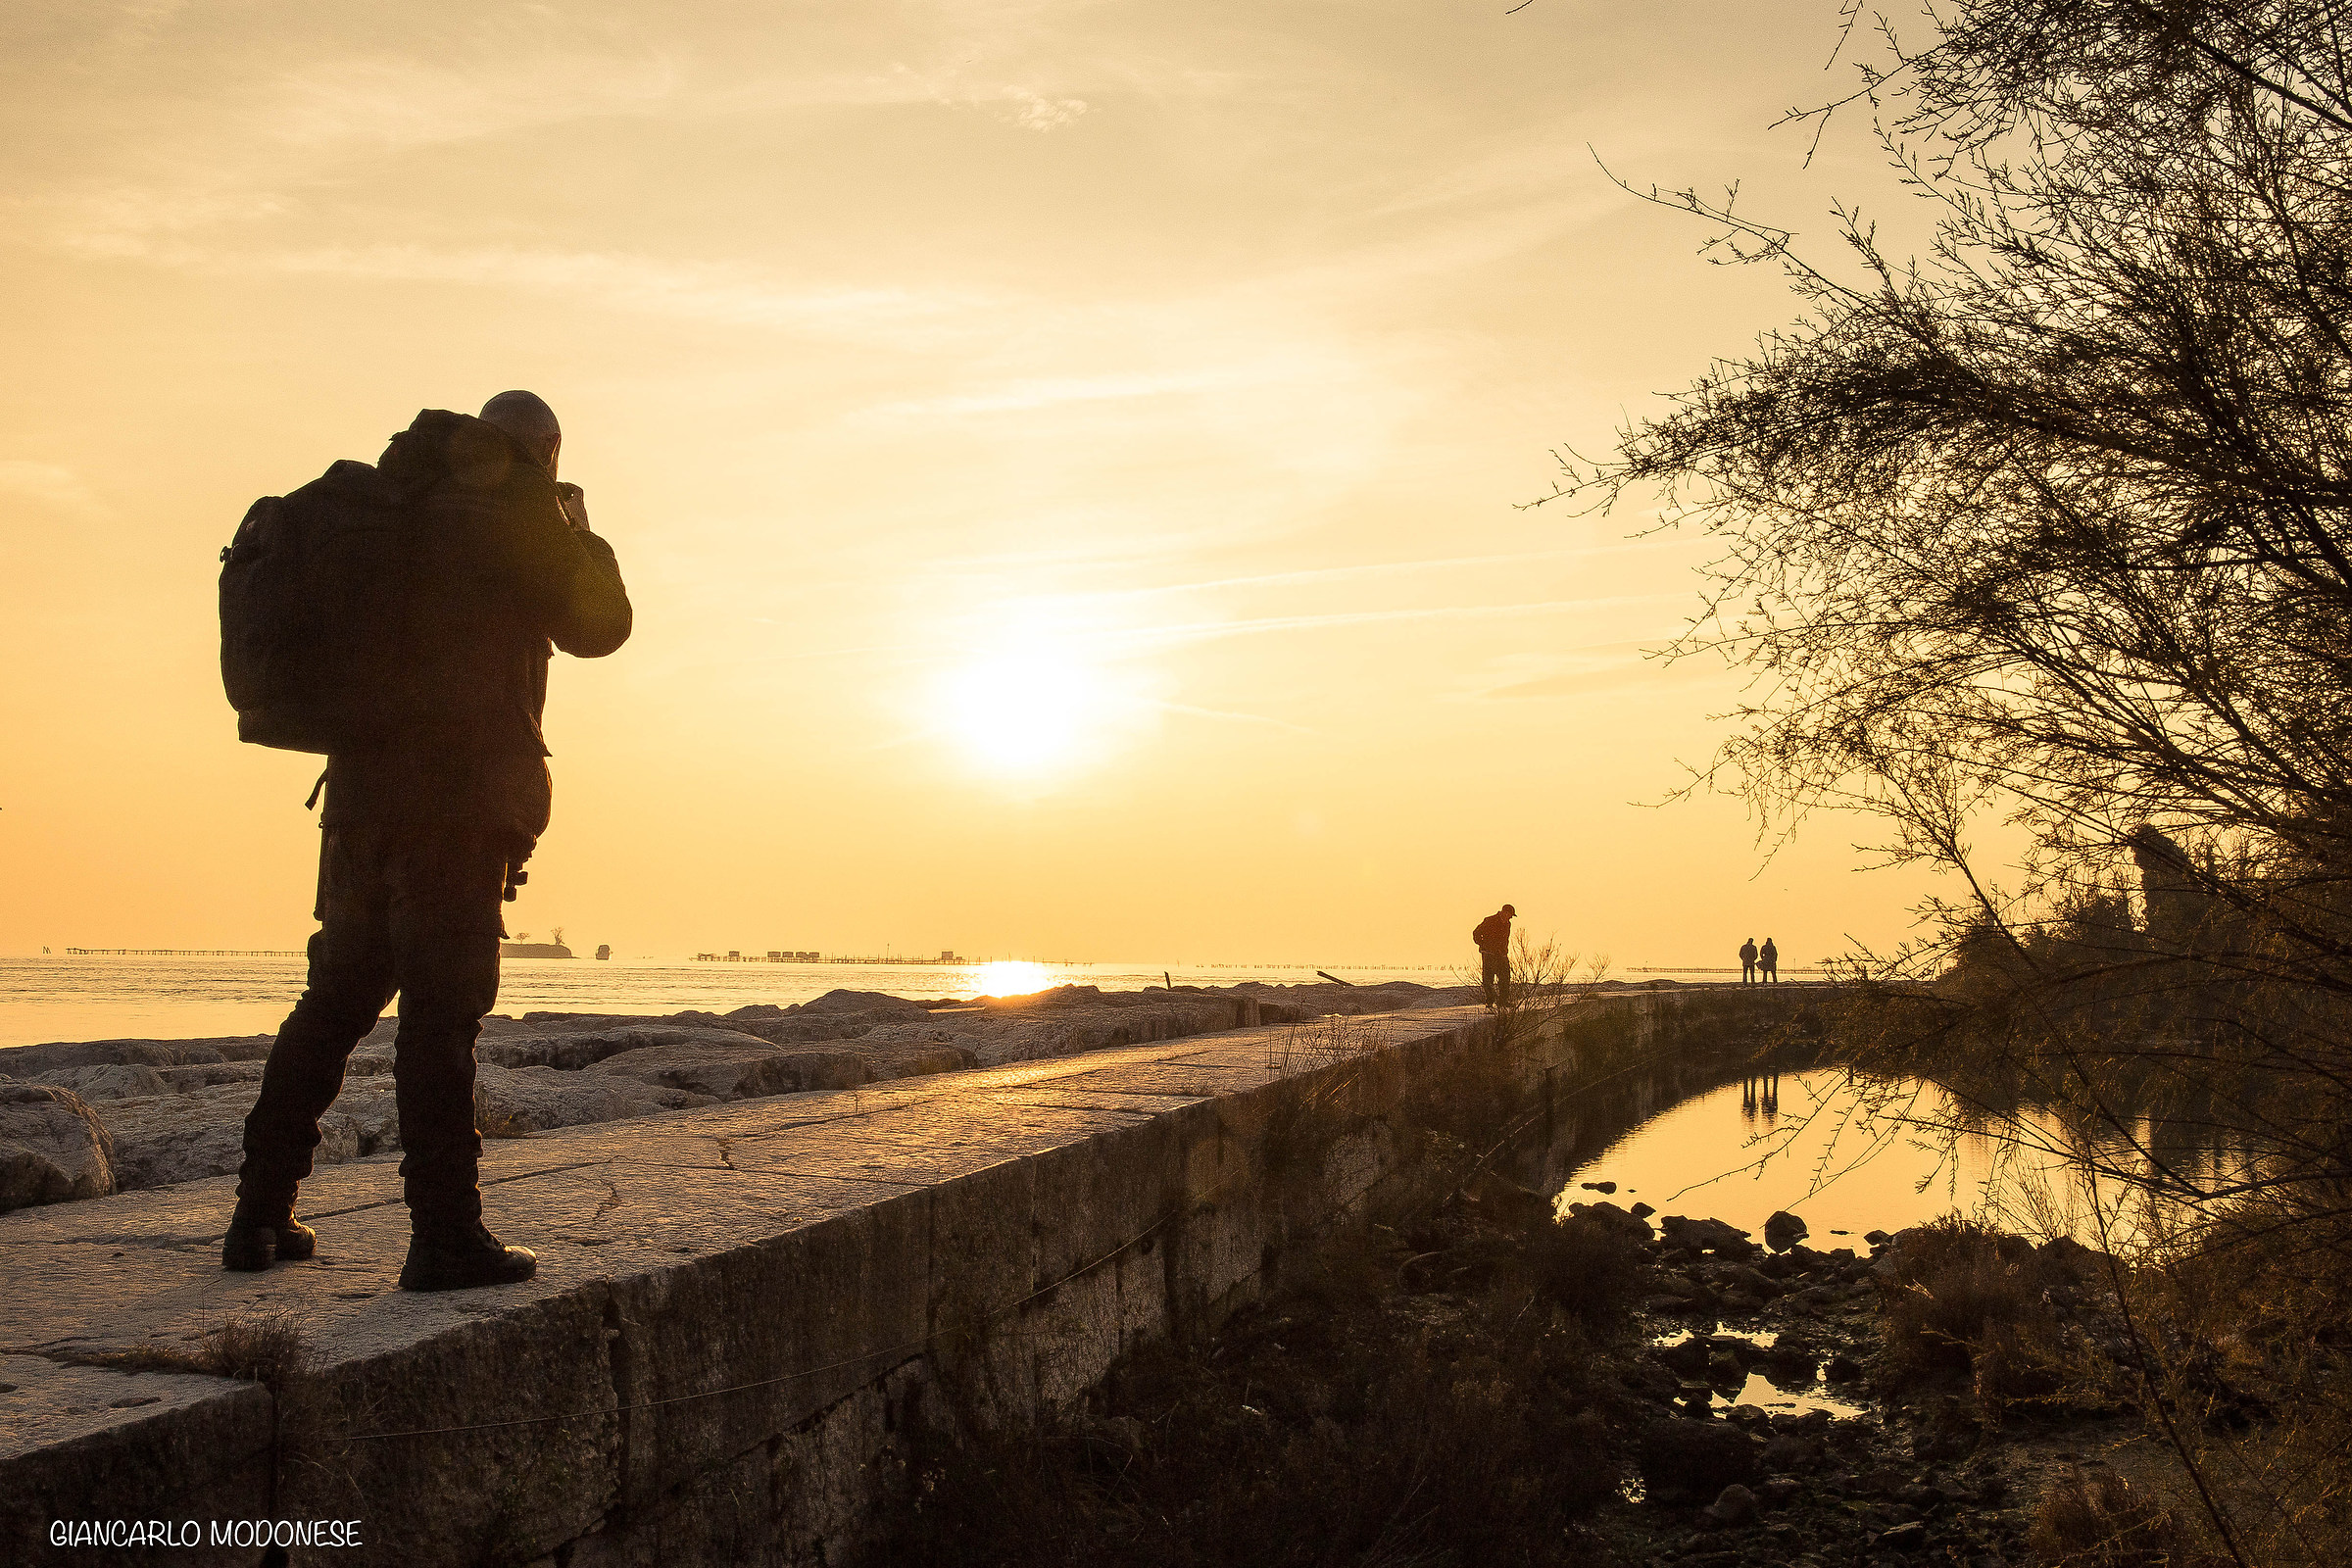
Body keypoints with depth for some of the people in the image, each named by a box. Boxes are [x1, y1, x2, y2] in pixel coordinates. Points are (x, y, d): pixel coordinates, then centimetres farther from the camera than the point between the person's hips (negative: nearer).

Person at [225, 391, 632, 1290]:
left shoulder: (393, 511, 17)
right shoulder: (514, 518, -4)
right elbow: (599, 625, 3)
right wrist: (581, 533, 20)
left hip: (363, 792, 7)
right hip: (460, 795, -7)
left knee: (337, 999, 14)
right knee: (442, 1007, -9)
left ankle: (260, 1216, 18)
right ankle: (445, 1237, -8)